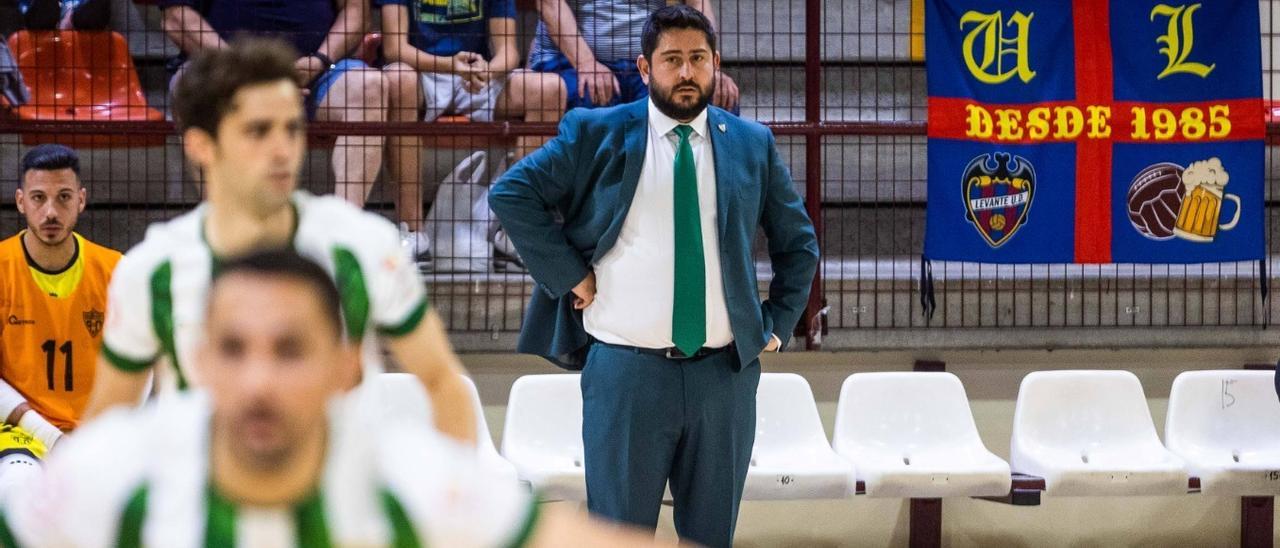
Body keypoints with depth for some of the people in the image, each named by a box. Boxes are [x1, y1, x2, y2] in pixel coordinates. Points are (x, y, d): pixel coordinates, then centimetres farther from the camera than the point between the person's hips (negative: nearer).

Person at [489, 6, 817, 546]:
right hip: (626, 373, -2)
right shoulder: (596, 134, 1)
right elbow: (510, 193, -1)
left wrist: (777, 325, 10)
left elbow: (797, 242, 19)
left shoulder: (751, 144, 8)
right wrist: (571, 275, -6)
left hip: (726, 373, 2)